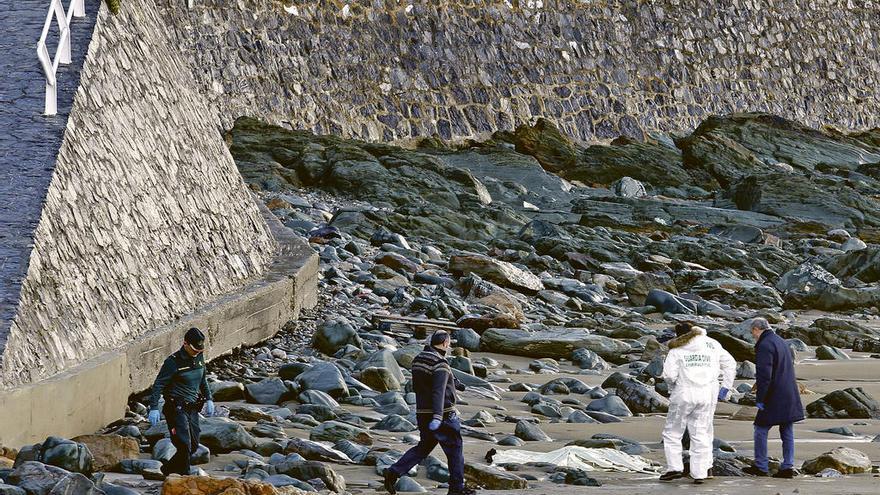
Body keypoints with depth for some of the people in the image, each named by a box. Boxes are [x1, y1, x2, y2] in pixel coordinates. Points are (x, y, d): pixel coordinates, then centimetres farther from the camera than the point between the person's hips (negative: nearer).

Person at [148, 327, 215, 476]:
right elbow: (159, 384, -14)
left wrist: (208, 399, 21)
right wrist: (154, 408, -19)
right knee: (184, 446, -13)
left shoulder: (199, 358, 7)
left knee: (193, 446, 10)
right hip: (176, 408, -8)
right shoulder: (173, 362, -14)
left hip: (192, 408, 8)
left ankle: (168, 469, 28)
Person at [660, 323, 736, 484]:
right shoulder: (712, 344, 11)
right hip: (707, 395, 3)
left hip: (685, 394, -3)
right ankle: (700, 473, 3)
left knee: (672, 433, 11)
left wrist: (673, 386, 10)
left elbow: (669, 374, -9)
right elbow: (730, 364, 15)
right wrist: (725, 387, 17)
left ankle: (675, 468, 3)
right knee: (701, 434, 7)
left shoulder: (677, 349, -1)